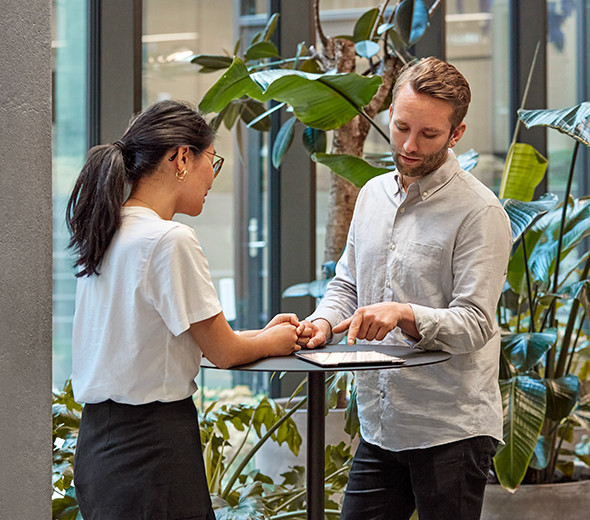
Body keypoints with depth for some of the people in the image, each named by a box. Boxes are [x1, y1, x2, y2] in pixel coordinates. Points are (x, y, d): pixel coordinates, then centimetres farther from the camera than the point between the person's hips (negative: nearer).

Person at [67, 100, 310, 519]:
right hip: (151, 444, -9)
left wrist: (261, 335, 15)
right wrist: (273, 342, 10)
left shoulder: (103, 233, 8)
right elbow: (222, 351, -10)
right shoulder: (171, 240, -18)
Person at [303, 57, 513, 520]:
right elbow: (347, 283, 19)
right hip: (378, 428, 6)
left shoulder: (480, 213, -10)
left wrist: (405, 315, -32)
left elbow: (475, 323, -16)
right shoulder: (372, 194, 12)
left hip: (452, 431, -6)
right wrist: (324, 322, -2)